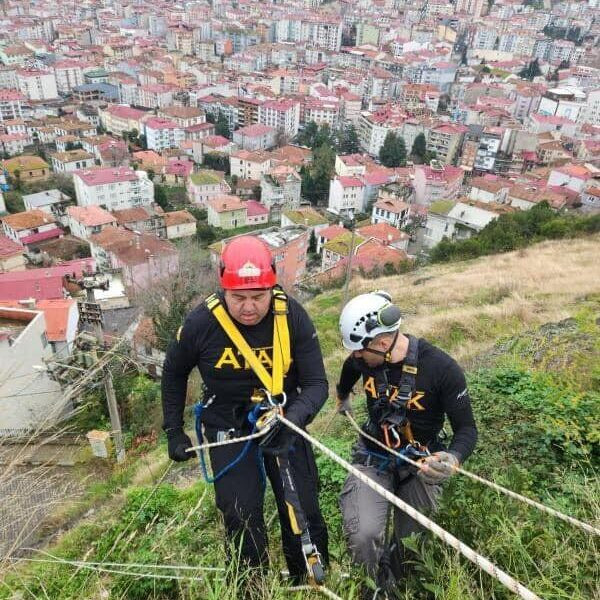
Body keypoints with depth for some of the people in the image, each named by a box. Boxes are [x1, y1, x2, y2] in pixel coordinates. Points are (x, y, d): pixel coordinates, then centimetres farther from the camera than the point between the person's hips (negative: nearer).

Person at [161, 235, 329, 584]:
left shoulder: (292, 317, -19)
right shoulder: (202, 322, -18)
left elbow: (316, 384, -15)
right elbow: (175, 372, 2)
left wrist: (293, 419, -35)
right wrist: (174, 431, 4)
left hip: (283, 422, 1)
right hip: (228, 430, 0)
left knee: (304, 513, 8)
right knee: (243, 521, 2)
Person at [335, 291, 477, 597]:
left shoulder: (442, 369, -23)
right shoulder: (361, 358, -12)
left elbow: (467, 428, -15)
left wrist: (453, 459, -38)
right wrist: (342, 399, 35)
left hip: (420, 464, -1)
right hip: (373, 457, 2)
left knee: (411, 548, 5)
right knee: (363, 536, -20)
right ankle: (382, 589, 11)